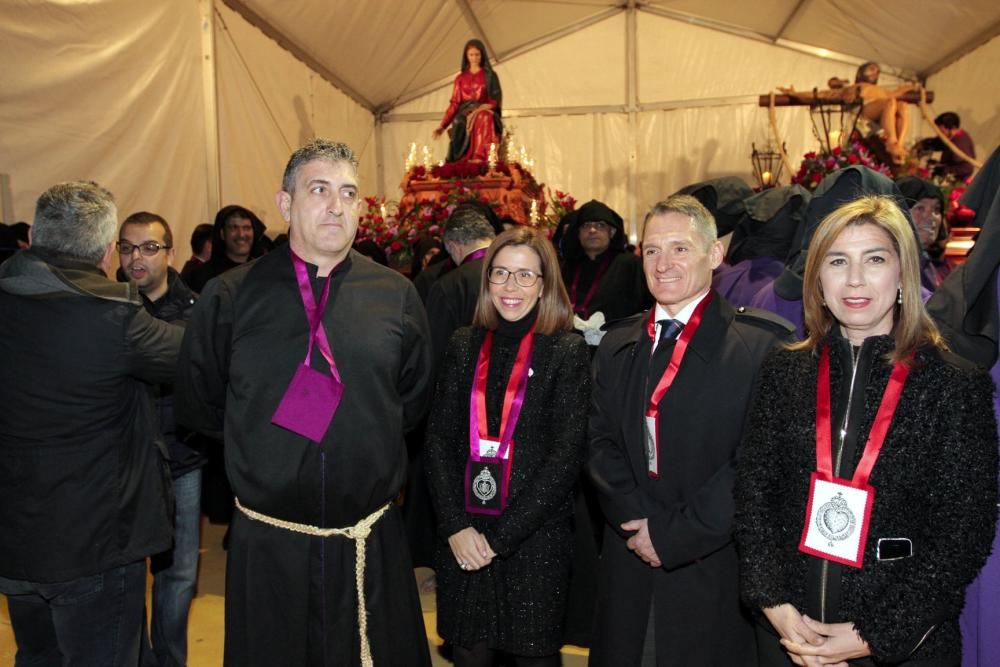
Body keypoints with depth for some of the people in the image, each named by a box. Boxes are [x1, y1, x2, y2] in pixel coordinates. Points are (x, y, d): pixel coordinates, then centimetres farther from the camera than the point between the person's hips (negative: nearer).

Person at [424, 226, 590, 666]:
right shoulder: (465, 345, 5)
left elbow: (566, 455, -10)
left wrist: (500, 537, -12)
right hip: (463, 538, 3)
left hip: (536, 537, -2)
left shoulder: (567, 351, -5)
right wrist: (456, 527, -8)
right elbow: (439, 439, 3)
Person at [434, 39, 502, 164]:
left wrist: (479, 110, -17)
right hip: (464, 115, 2)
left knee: (483, 118, -39)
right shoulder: (460, 78, 17)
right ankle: (465, 161, -45)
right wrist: (443, 125, -1)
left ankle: (480, 158, -50)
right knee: (464, 124, -36)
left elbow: (495, 101, 3)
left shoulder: (490, 76, 12)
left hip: (484, 113, -2)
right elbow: (454, 103, 12)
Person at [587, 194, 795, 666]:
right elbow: (600, 443, 5)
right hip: (629, 564, 5)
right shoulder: (617, 346, 8)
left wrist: (674, 535, -14)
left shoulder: (763, 344, -11)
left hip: (713, 570, -4)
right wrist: (638, 520, -10)